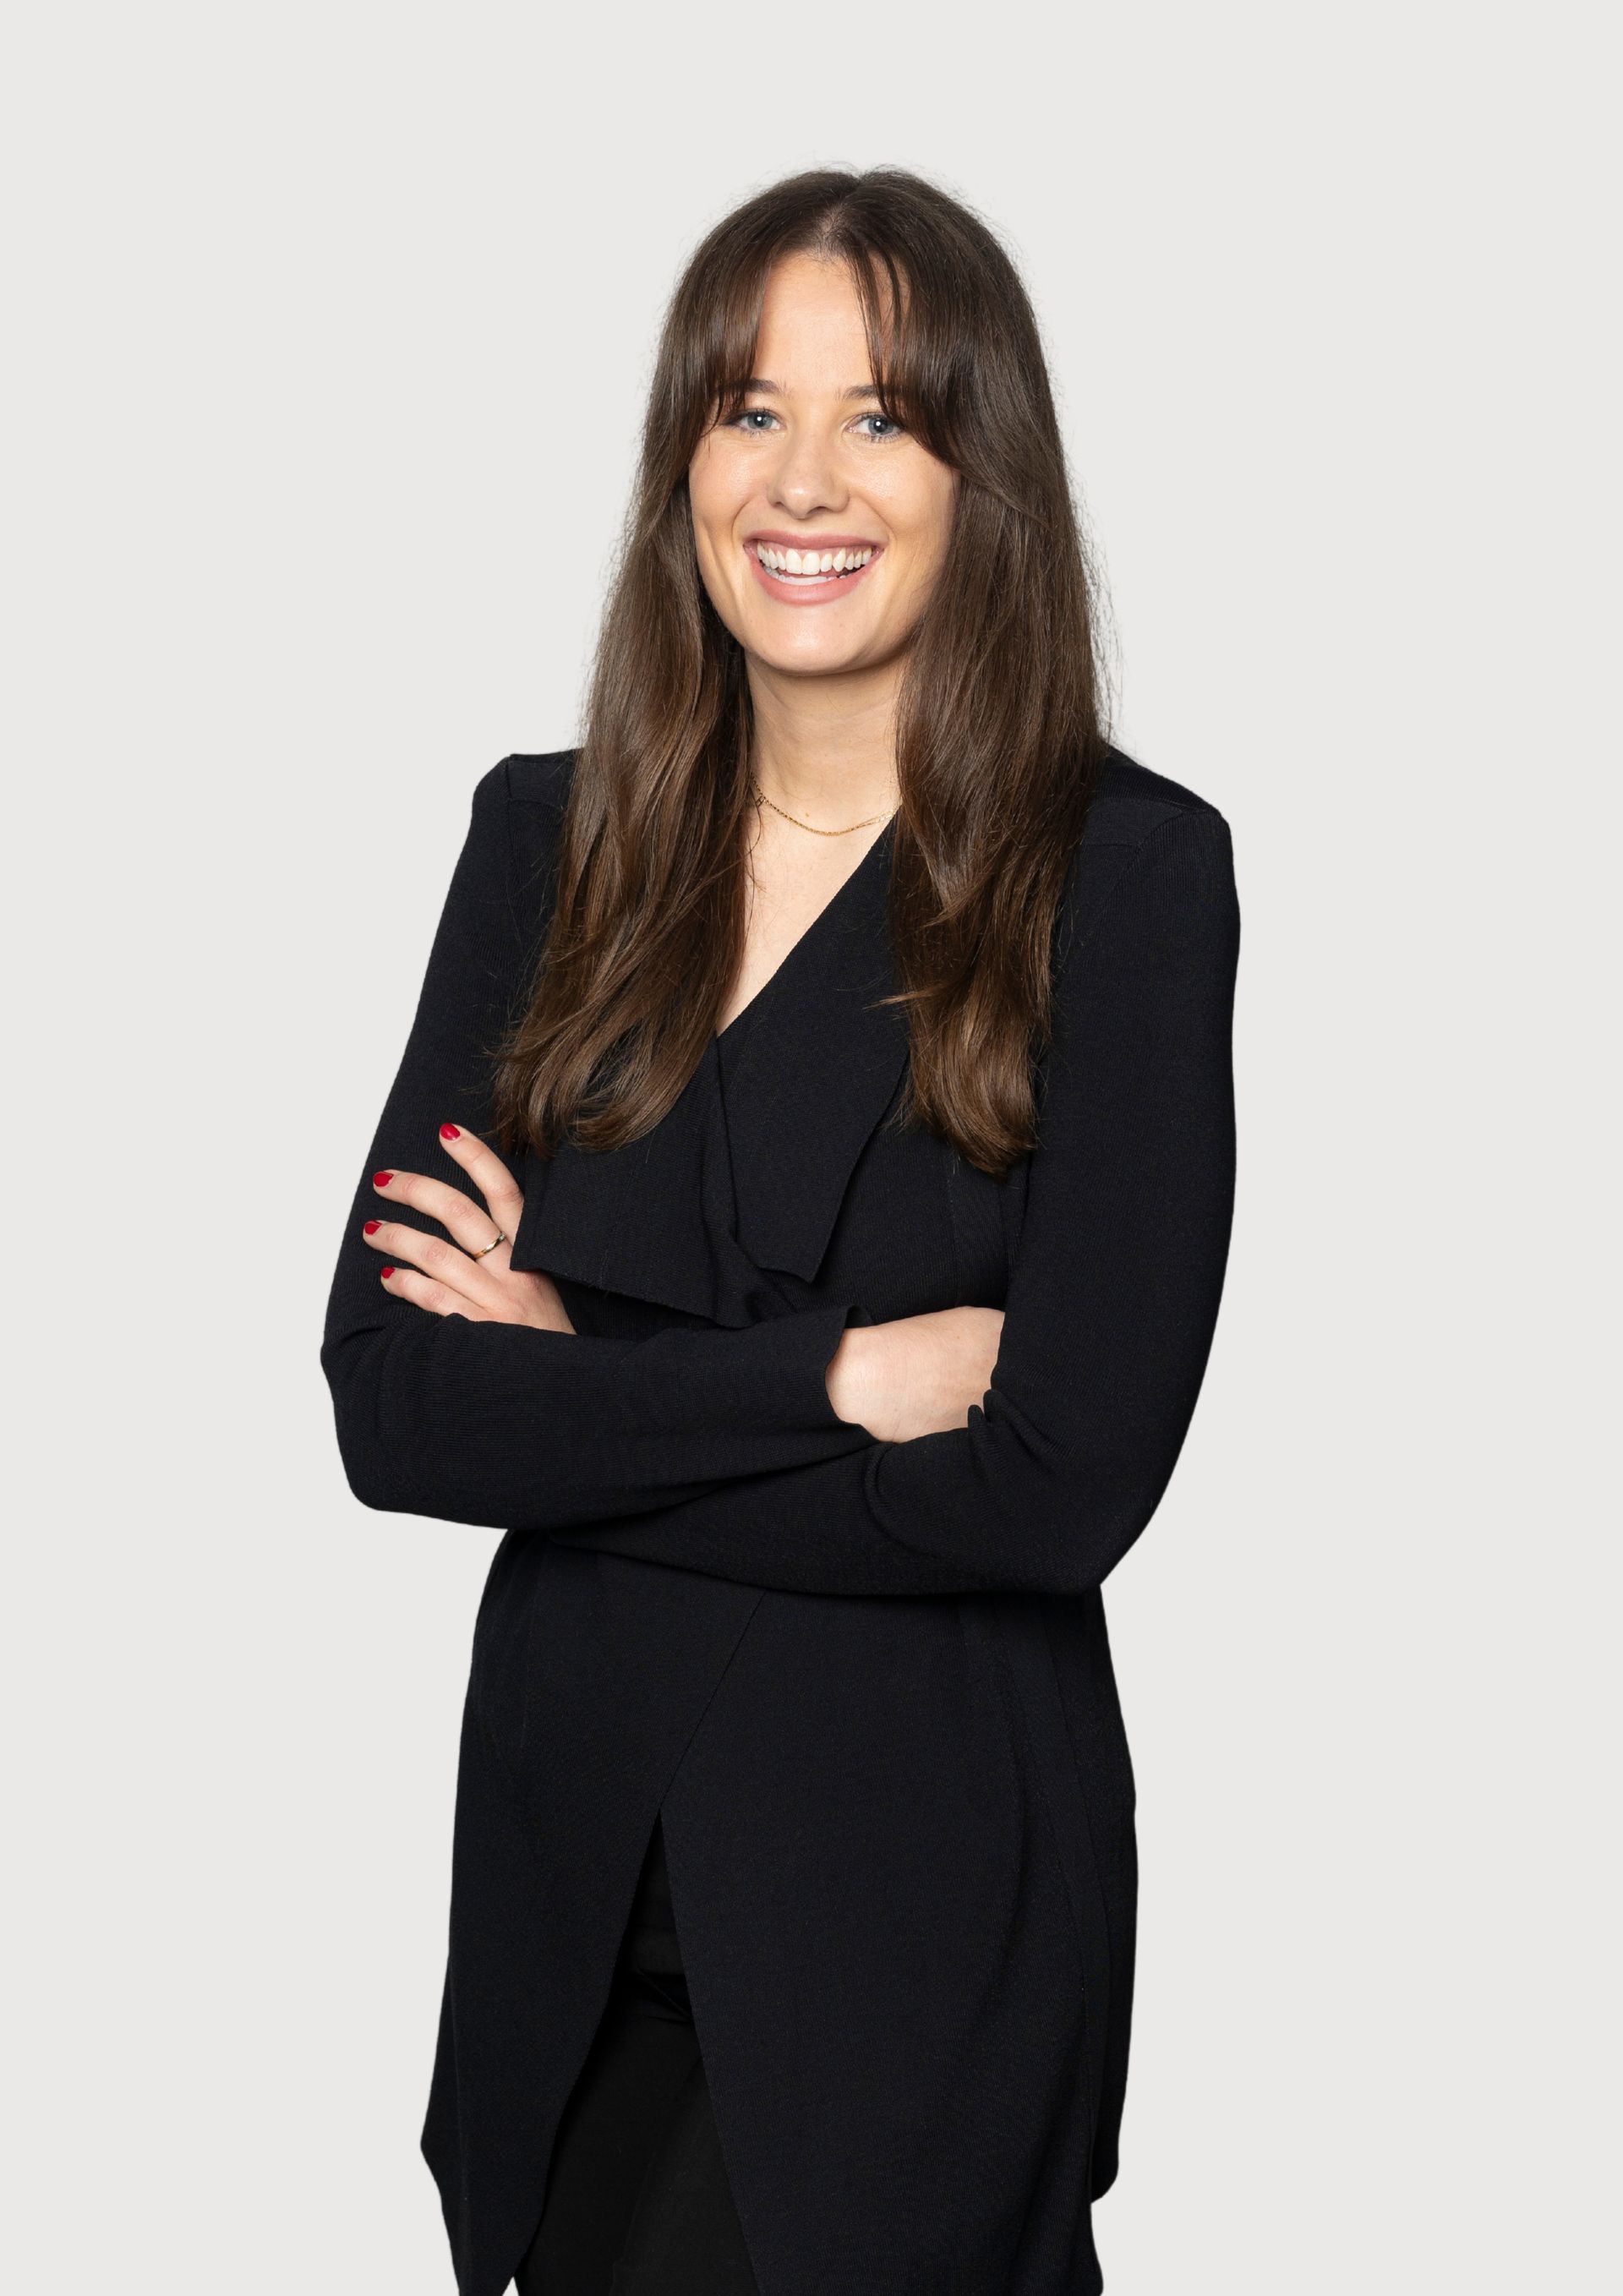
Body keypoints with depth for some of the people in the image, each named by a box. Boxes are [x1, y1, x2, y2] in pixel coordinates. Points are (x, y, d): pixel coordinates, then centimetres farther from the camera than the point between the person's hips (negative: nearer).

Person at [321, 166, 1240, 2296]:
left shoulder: (1128, 871, -10)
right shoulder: (548, 839, 2)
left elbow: (1063, 1484, -17)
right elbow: (385, 1400, -6)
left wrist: (574, 1390, -11)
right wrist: (831, 1374, -16)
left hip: (928, 1903, -4)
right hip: (570, 1881, 4)